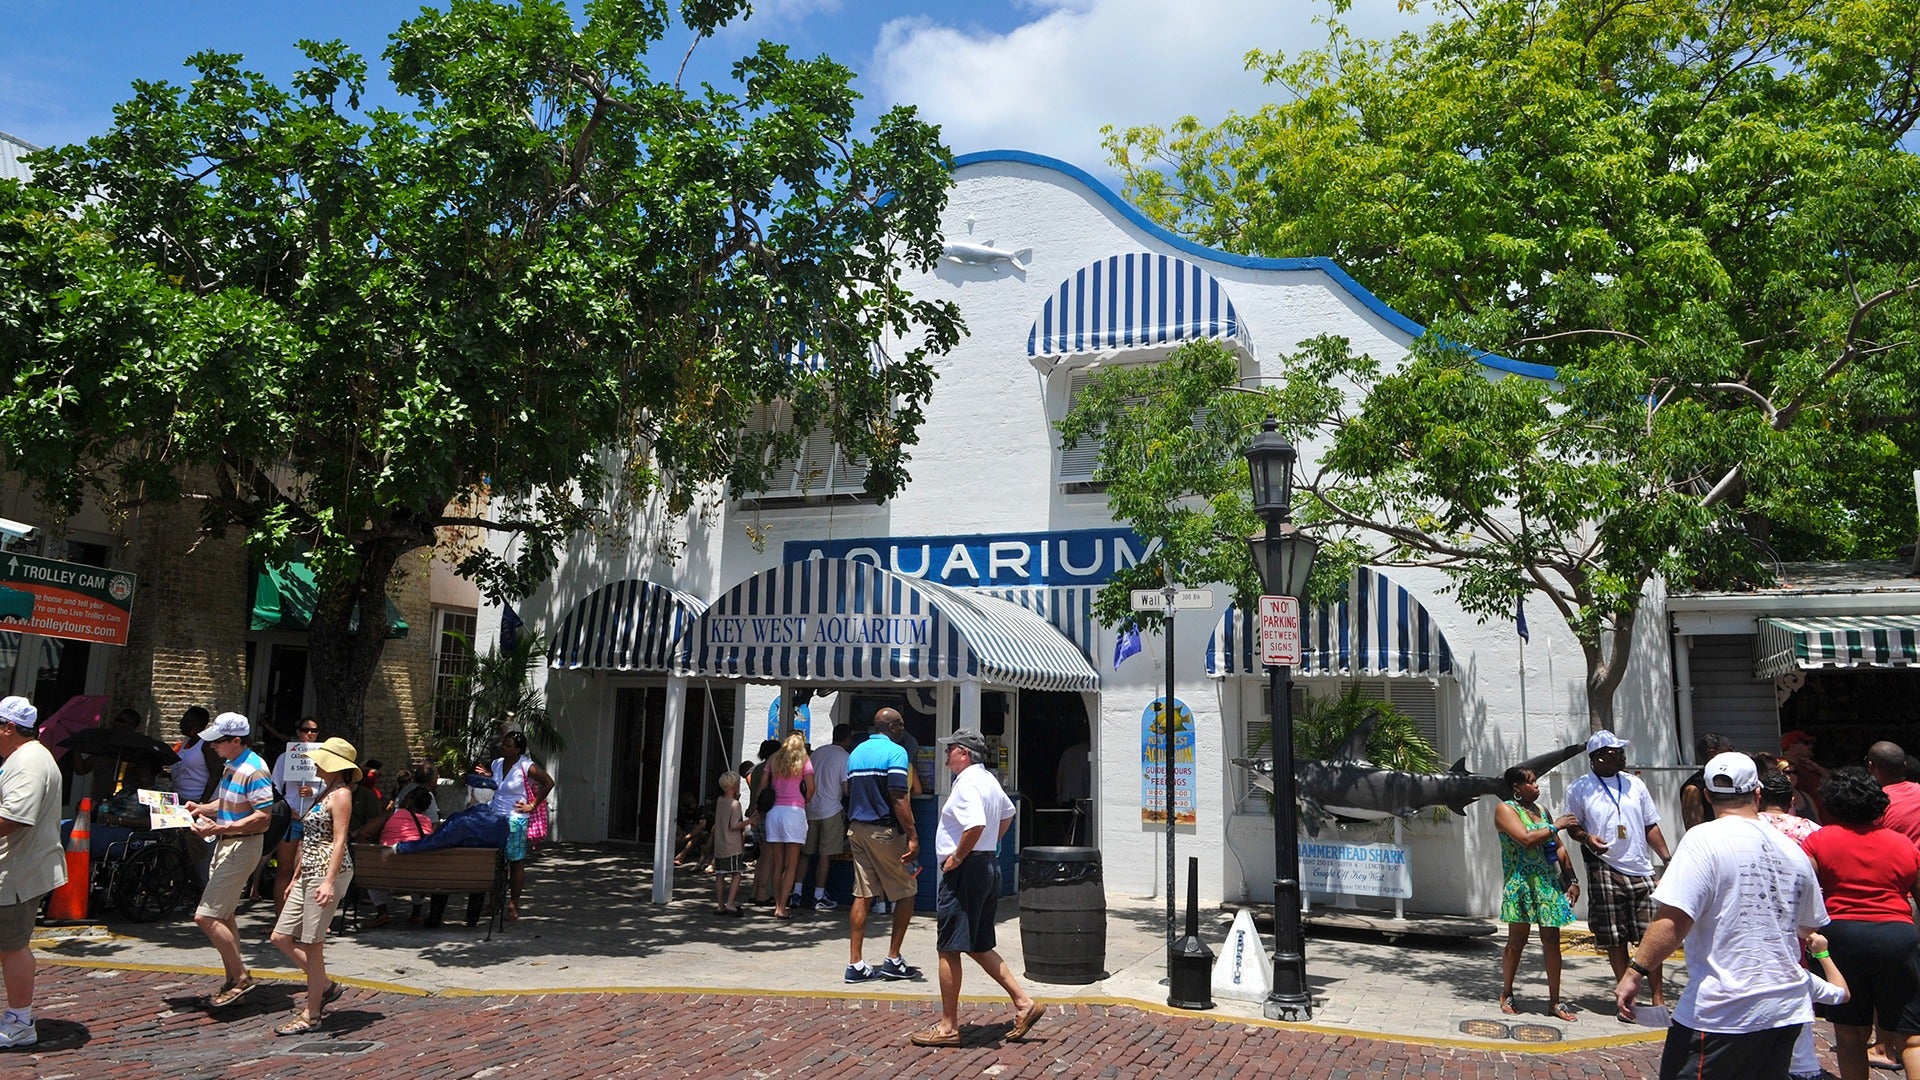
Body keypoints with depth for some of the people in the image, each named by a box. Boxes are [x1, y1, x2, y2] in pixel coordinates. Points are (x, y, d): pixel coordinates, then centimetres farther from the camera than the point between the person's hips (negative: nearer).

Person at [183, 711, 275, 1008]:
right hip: (225, 846, 11)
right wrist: (201, 809, 6)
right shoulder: (231, 767, 10)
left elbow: (263, 816, -25)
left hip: (241, 848, -11)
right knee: (222, 916, 16)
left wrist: (220, 828, -29)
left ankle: (241, 978, -2)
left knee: (206, 917, -11)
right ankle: (234, 982, 26)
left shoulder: (253, 770, -21)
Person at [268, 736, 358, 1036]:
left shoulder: (341, 794, -10)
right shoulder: (324, 793, 19)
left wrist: (329, 881, -25)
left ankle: (311, 1015, 7)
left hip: (327, 873, -10)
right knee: (281, 937, 10)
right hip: (308, 874, 10)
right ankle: (326, 986, 22)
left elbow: (339, 841, -18)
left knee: (312, 944, -3)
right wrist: (296, 878, 22)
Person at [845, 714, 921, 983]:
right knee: (906, 893, 7)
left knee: (862, 895, 7)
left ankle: (855, 964, 5)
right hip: (885, 831, -7)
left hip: (856, 829, 7)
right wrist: (912, 836, -19)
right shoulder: (895, 751, -11)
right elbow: (898, 799, -19)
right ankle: (893, 960, 9)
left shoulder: (856, 752, 12)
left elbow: (849, 792, 15)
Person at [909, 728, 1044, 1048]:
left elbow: (976, 825, -32)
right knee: (979, 947, 17)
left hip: (966, 870, -10)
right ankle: (1024, 1003, 13)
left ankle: (948, 1027, 7)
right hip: (989, 864, 10)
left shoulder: (966, 784, -17)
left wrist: (956, 857, -19)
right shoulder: (988, 779, 14)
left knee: (949, 949, -1)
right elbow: (1008, 813, 31)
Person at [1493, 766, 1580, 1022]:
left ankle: (1554, 1001, 10)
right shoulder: (1505, 809, -4)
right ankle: (1506, 995, 17)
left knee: (1552, 941, 3)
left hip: (1550, 883, 6)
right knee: (1516, 942, 2)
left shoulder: (1540, 810, 16)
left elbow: (1559, 848, 18)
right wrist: (1556, 826, -11)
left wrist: (1572, 880, 12)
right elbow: (1526, 839, -18)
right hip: (1521, 885, -6)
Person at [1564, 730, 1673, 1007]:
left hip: (1641, 870, 3)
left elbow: (1651, 826, 15)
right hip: (1605, 871, -3)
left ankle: (1658, 995, 14)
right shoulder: (1580, 789, -1)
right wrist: (1586, 838, -16)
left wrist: (1667, 858, 7)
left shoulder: (1634, 784, 11)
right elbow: (1573, 826, 6)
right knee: (1615, 939, 2)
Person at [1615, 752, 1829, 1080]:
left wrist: (1635, 971, -14)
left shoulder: (1705, 839, -13)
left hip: (1723, 1013, -7)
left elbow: (1673, 920, -21)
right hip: (1787, 1010, 7)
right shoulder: (1793, 850, 7)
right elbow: (1810, 926, 20)